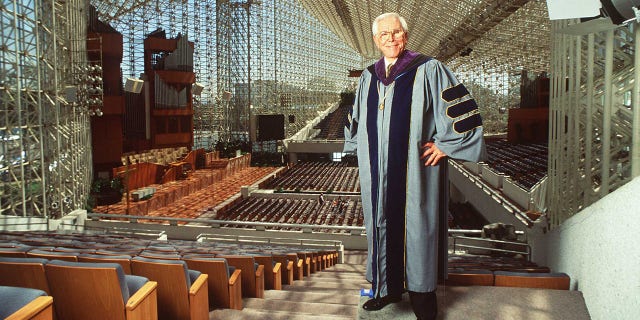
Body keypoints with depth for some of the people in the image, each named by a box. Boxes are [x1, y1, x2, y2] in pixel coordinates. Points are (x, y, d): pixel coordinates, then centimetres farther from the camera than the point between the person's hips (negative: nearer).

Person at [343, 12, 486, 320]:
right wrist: (362, 147, 17)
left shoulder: (428, 70, -6)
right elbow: (356, 118, 26)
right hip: (378, 174, 5)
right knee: (382, 226, 12)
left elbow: (461, 108, -8)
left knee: (416, 228, 4)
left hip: (414, 172, -5)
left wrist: (445, 144, -9)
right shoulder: (368, 77, 11)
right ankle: (389, 287, 28)